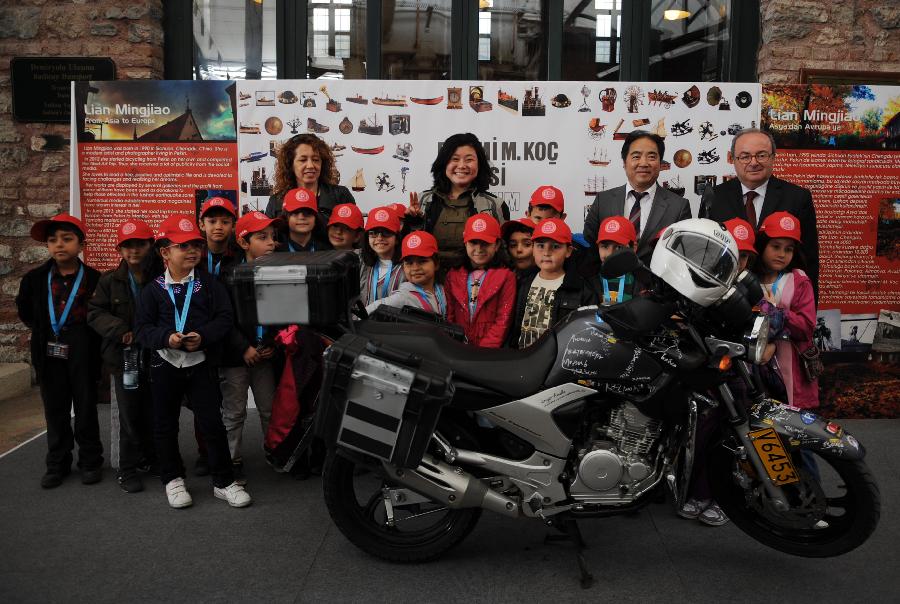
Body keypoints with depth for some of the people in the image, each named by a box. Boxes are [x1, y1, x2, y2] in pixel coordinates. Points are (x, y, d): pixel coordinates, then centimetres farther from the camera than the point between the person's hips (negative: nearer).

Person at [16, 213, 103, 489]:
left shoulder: (94, 279, -9)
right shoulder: (34, 278, 2)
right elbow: (25, 311, 18)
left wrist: (91, 339, -4)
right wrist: (42, 331, 12)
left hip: (82, 354, -3)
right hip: (49, 354, 3)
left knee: (86, 408, 8)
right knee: (55, 410, 13)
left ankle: (90, 462, 22)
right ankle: (57, 464, 25)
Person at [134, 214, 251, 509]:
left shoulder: (209, 284, 0)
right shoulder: (154, 289, 0)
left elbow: (225, 318, -4)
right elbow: (142, 327, -1)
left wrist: (203, 336, -21)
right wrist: (166, 338, -19)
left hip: (201, 363, -1)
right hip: (164, 364, 1)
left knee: (212, 422, -1)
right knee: (165, 424, 11)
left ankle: (224, 481, 11)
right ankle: (172, 478, 29)